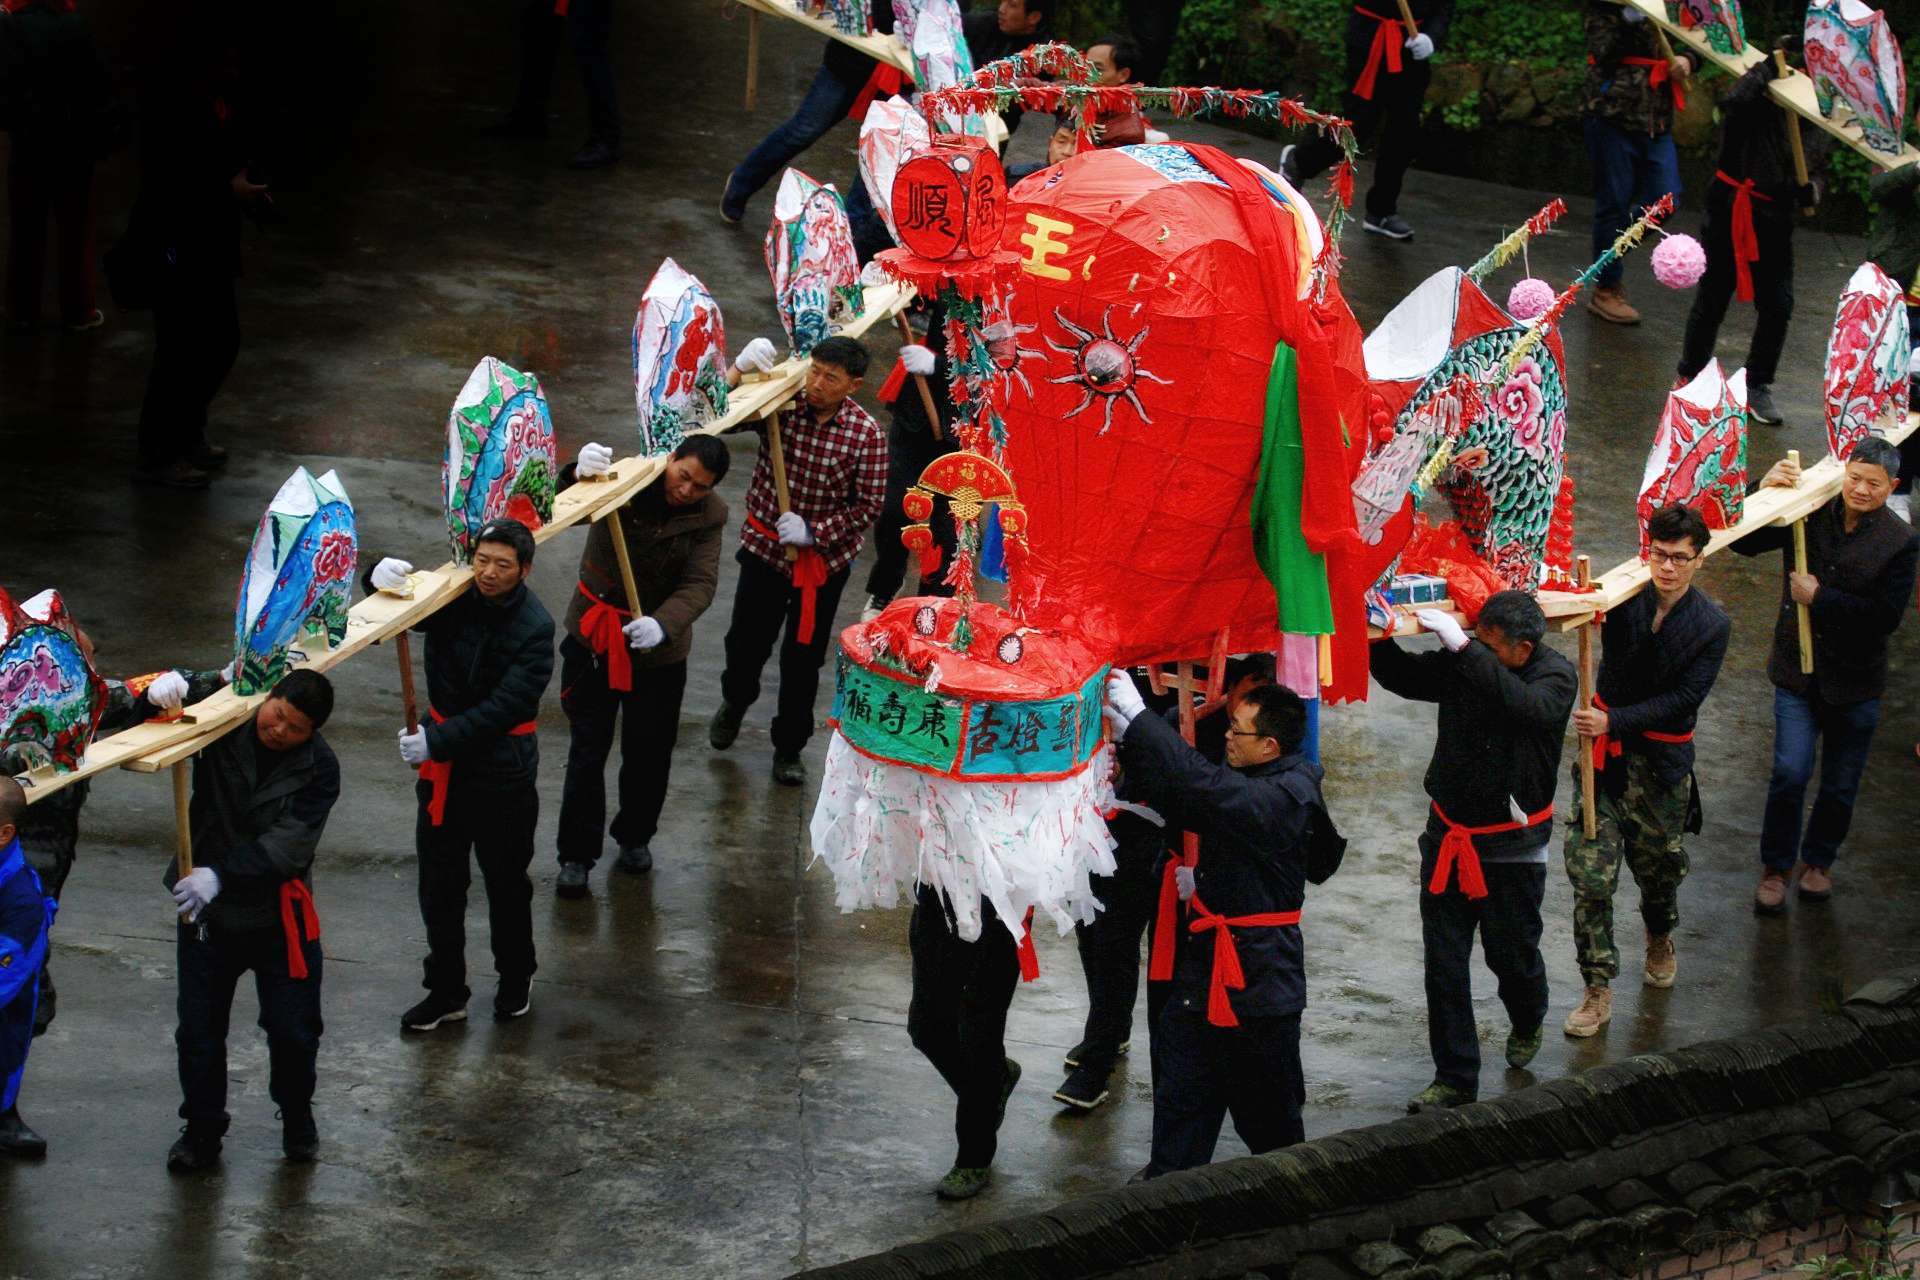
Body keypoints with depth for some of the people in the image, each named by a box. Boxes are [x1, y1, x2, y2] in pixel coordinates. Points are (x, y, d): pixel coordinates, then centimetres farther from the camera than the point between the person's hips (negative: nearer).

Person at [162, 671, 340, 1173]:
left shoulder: (318, 769, -13)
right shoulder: (224, 726, -9)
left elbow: (287, 846, -24)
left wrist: (220, 875, -38)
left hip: (278, 914, -1)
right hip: (206, 910, 1)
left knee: (293, 1031, 6)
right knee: (198, 1031, 6)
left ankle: (297, 1117, 32)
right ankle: (203, 1128, 25)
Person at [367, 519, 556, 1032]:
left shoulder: (534, 628, -18)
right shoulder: (453, 598, -5)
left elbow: (504, 706, -24)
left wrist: (439, 740, -31)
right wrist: (381, 578, -22)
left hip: (501, 772, -4)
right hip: (441, 766, 4)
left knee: (506, 882, 13)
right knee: (439, 884, 10)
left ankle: (516, 980, 34)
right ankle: (446, 992, 22)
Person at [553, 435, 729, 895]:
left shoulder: (709, 515, -9)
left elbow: (699, 585, -18)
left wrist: (662, 624, -38)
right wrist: (578, 474, -52)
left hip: (660, 649, 2)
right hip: (595, 635, -2)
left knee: (649, 749, 14)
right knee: (588, 748, 2)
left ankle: (635, 836, 38)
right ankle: (577, 854, 12)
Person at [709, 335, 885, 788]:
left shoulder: (867, 434, -15)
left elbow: (869, 505, -11)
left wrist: (813, 531, -20)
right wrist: (739, 368, -30)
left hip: (824, 559, -1)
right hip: (765, 545, 1)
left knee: (804, 657, 10)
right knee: (747, 640, 14)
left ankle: (790, 746, 30)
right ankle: (735, 701, 48)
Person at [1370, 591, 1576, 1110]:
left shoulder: (1556, 676, -16)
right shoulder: (1460, 664, -5)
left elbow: (1524, 703, -37)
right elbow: (1399, 676, 7)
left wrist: (1461, 645, -42)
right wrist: (1380, 635, -15)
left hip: (1512, 847, -3)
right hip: (1449, 835, 3)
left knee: (1511, 952, 10)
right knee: (1444, 962, 3)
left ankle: (1528, 1024, 44)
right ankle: (1455, 1078, 12)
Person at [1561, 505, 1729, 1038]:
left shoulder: (1712, 625, -9)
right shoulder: (1623, 601, -7)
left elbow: (1684, 699, -14)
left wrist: (1614, 722, -24)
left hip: (1663, 759, 0)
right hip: (1607, 751, 0)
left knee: (1659, 864, 18)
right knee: (1590, 871, -8)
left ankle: (1660, 939, 51)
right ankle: (1598, 990, -1)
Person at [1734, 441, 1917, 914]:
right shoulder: (1809, 517, -6)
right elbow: (1744, 542, -3)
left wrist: (1819, 598, -18)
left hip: (1855, 680, 0)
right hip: (1798, 673, 0)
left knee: (1841, 785, 13)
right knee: (1790, 773, -7)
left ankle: (1817, 860, 36)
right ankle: (1775, 868, 10)